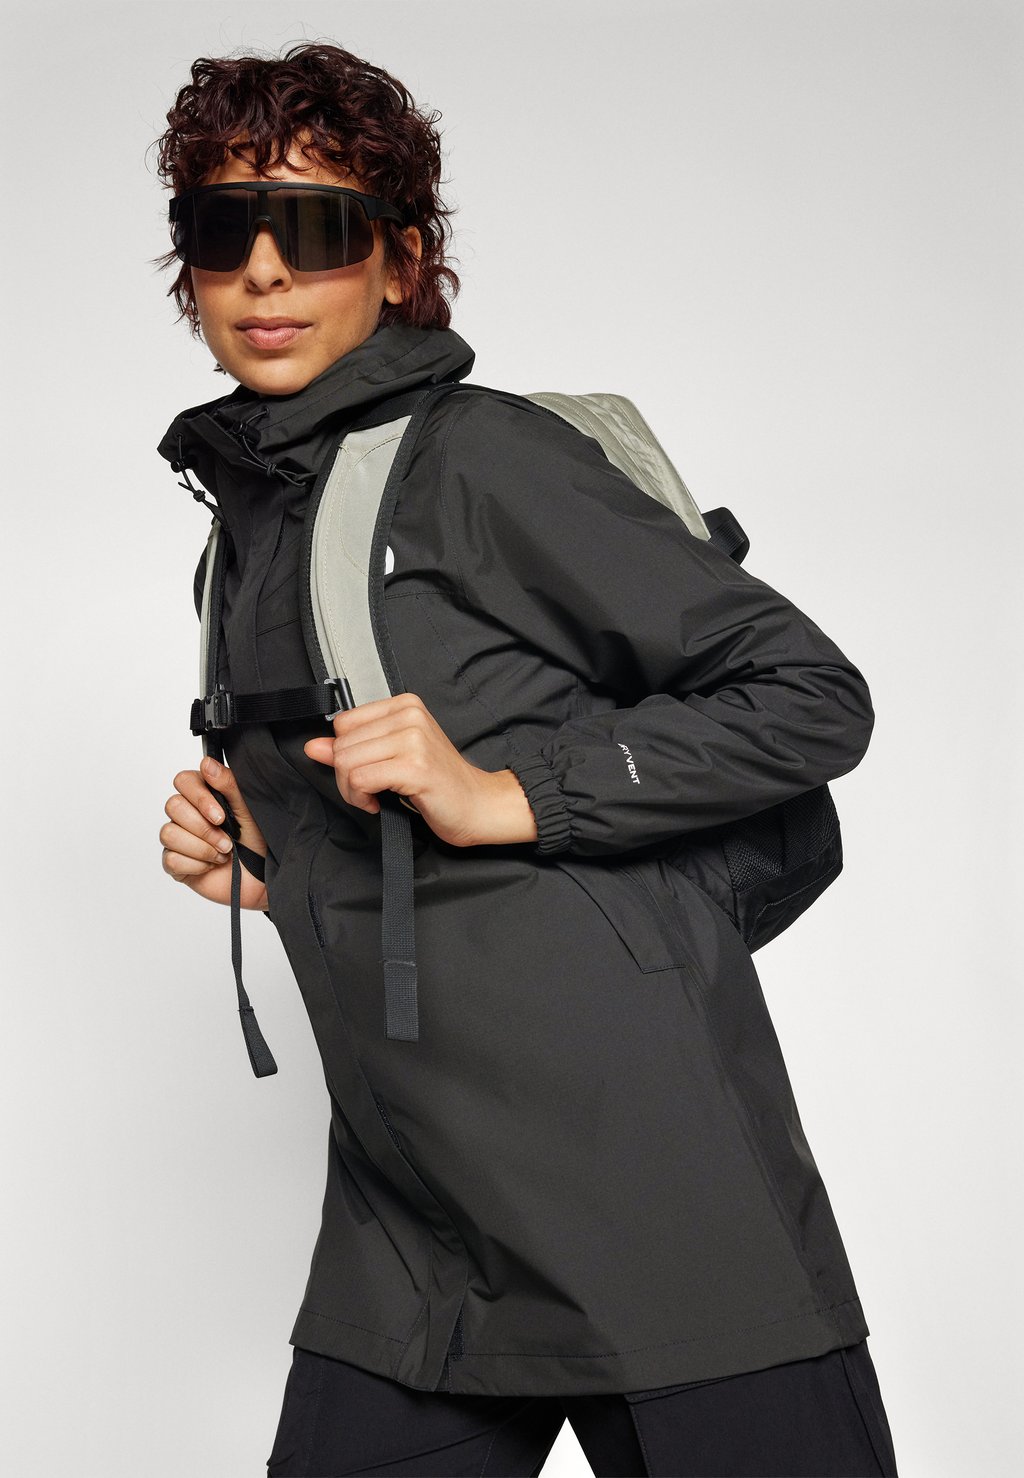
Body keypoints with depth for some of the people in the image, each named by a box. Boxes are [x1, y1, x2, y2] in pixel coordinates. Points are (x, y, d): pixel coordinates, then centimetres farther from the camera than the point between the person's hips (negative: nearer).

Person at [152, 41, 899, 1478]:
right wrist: (253, 851, 8)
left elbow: (811, 693, -7)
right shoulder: (238, 548, 18)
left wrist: (505, 794, -13)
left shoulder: (478, 457, -5)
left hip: (640, 1174, -7)